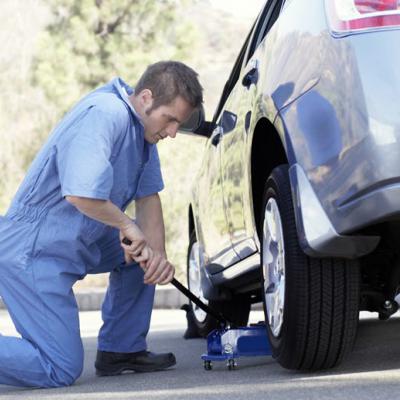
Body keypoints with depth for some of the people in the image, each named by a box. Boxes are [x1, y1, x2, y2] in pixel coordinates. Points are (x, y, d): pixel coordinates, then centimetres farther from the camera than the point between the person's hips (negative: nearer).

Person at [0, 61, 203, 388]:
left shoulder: (144, 126, 8)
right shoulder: (104, 114, -23)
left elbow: (148, 196, 9)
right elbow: (82, 194, -35)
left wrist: (158, 254, -7)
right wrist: (126, 225, -18)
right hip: (33, 251, -10)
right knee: (61, 371, -10)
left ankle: (121, 350, 20)